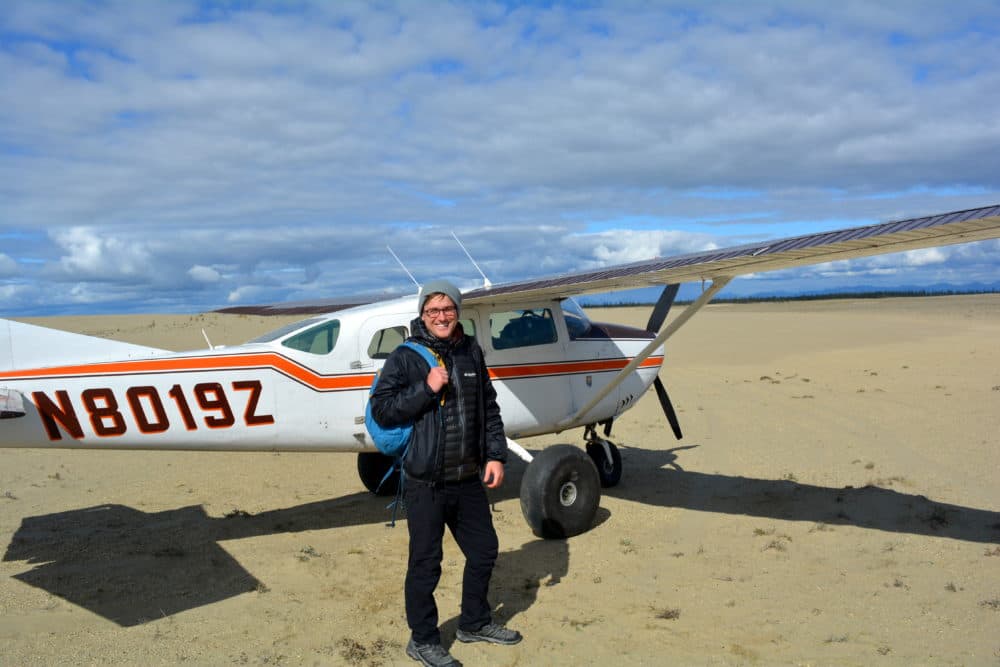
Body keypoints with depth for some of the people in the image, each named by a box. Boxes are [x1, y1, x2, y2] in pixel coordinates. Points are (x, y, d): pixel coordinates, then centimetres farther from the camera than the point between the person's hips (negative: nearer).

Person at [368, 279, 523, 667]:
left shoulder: (471, 352, 6)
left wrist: (495, 455, 4)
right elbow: (381, 410, -13)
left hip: (469, 479, 6)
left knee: (484, 550, 18)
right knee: (425, 564, 5)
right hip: (425, 483, -5)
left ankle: (474, 623, 40)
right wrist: (426, 389, -21)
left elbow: (488, 408, 11)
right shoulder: (405, 357, -9)